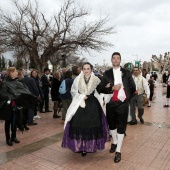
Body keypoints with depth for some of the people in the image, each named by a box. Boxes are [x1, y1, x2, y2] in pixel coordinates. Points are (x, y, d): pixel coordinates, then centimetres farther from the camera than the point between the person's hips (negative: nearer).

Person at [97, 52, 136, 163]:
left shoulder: (127, 72, 4)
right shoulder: (107, 73, 4)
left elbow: (133, 88, 7)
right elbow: (101, 88, -3)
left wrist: (127, 97, 0)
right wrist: (112, 88, -16)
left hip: (123, 103, -1)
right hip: (111, 103, 1)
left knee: (121, 127, 4)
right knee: (112, 124, 16)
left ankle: (118, 151, 15)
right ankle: (114, 143, 41)